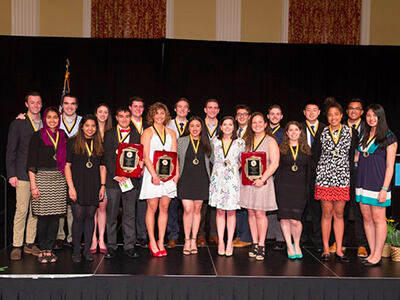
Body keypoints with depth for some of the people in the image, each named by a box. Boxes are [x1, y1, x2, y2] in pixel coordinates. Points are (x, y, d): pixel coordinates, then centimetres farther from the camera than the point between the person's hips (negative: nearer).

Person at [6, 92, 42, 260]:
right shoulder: (17, 124, 2)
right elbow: (11, 151, 1)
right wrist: (11, 174, -6)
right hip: (23, 174, -3)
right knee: (21, 210, -3)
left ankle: (30, 243, 17)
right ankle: (17, 246, 6)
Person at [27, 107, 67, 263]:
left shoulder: (62, 136, 13)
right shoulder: (38, 136, 1)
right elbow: (31, 162, -3)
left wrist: (68, 180, 8)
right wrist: (33, 185, -10)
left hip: (59, 179, 4)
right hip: (43, 178, -3)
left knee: (55, 215, 3)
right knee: (43, 215, -2)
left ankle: (49, 249, 12)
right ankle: (43, 249, 11)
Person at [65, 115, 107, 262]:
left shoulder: (99, 144, 10)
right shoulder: (73, 142, 0)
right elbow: (67, 165, -3)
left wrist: (103, 186, 5)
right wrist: (71, 187, -9)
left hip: (94, 186, 3)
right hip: (78, 185, -3)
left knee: (90, 216, 6)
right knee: (78, 217, -3)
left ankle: (87, 249, 16)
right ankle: (76, 250, 9)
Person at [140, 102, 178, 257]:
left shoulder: (171, 133, 14)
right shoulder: (148, 132, 2)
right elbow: (145, 156, -6)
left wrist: (176, 173, -4)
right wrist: (154, 174, -15)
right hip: (152, 173, -4)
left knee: (164, 208, 5)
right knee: (152, 208, 0)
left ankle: (161, 242, 12)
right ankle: (152, 242, 9)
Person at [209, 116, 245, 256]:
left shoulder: (240, 142, 3)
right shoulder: (215, 141, 7)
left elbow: (242, 161, 9)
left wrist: (232, 168, 0)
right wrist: (220, 167, 10)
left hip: (232, 179, -1)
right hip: (217, 179, 1)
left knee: (231, 211, 1)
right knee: (220, 211, 3)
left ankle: (230, 242, 9)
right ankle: (220, 241, 10)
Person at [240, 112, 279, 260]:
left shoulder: (270, 141, -2)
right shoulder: (248, 140, 13)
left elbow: (274, 164, -9)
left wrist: (262, 179, -17)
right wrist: (244, 175, 0)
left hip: (262, 181, -4)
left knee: (259, 213, -5)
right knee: (251, 212, 6)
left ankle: (261, 245, 5)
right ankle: (254, 244, 15)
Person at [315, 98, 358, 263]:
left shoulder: (350, 131, 3)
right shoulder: (322, 132, 2)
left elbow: (352, 155, 8)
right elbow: (317, 155, 6)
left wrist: (349, 171, 3)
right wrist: (320, 172, 0)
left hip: (342, 178, 1)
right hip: (324, 177, -1)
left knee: (339, 214, 6)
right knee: (327, 214, 4)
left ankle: (339, 250, 13)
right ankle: (326, 249, 12)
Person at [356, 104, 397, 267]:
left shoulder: (389, 137, -5)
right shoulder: (364, 136, 13)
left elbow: (390, 166, -8)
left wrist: (385, 188, -14)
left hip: (378, 184, -6)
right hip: (363, 183, 6)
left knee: (378, 219, 0)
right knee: (367, 218, 9)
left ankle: (377, 255, 9)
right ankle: (372, 252, 18)